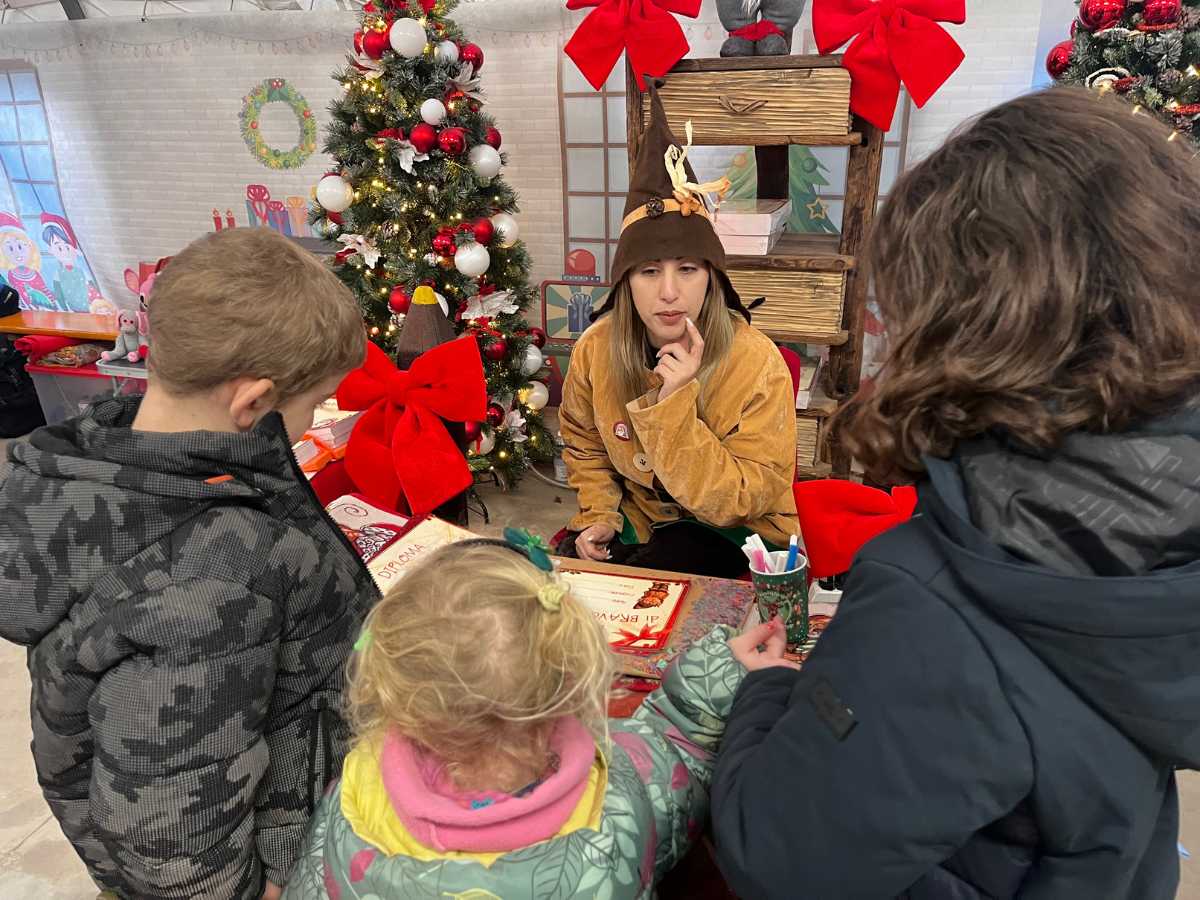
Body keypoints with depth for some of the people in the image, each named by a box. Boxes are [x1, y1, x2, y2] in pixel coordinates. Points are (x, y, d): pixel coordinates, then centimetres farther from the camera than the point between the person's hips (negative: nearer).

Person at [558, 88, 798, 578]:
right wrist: (598, 515, -8)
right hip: (637, 516, 4)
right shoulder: (596, 349, -12)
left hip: (733, 534, -4)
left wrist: (674, 404, -34)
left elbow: (738, 502, -25)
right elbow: (585, 447, 8)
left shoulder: (757, 364, -25)